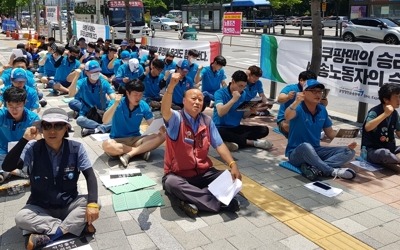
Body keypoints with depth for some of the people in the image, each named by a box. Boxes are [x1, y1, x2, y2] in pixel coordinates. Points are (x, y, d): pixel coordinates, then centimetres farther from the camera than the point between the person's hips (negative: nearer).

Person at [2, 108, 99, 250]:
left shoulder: (76, 148, -11)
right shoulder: (33, 148, -12)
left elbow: (90, 176, -14)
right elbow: (7, 167, -23)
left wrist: (92, 203, -29)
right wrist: (24, 140, -32)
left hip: (69, 205, 0)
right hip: (40, 208, 0)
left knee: (94, 203, -26)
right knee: (21, 217, -30)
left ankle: (47, 237, -25)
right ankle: (80, 226, -24)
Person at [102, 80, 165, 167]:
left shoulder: (144, 106, -3)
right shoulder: (119, 104, -12)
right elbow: (105, 121, -23)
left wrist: (160, 128, -25)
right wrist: (115, 104, -35)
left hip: (136, 139, 3)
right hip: (118, 140, -3)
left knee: (162, 136, -18)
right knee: (107, 145, -38)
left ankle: (129, 155, -25)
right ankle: (142, 150, -21)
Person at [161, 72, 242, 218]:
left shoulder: (207, 121, 7)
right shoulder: (176, 119, -9)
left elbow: (219, 145, 3)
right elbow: (165, 110, -32)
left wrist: (233, 165, -13)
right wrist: (171, 86, -49)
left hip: (203, 173, 4)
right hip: (178, 174, -4)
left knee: (229, 178, -19)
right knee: (171, 183, -38)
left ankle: (194, 202, -27)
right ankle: (220, 202, -34)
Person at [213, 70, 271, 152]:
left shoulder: (243, 94, 5)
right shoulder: (220, 93, -11)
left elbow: (243, 116, 11)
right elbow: (220, 112, -26)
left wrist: (250, 112, -10)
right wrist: (233, 99, -28)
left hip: (236, 127, 6)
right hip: (221, 128, -5)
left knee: (264, 130, -11)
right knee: (219, 133, -42)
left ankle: (235, 141, -26)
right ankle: (253, 142, -24)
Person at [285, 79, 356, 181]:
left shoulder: (322, 110, 6)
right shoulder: (298, 108, -13)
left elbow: (330, 132, 13)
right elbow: (287, 117, -36)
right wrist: (296, 102, -55)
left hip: (316, 151, 7)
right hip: (296, 153, -7)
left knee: (349, 152, -9)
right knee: (306, 146, -42)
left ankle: (312, 167, -29)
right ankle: (333, 171, -25)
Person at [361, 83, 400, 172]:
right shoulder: (375, 112, -18)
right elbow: (367, 127, -38)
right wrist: (385, 114, -41)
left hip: (389, 148, 8)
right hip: (372, 151, -8)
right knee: (384, 153, -40)